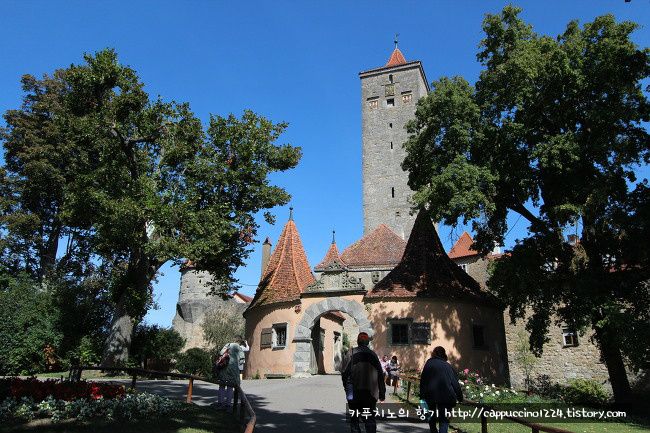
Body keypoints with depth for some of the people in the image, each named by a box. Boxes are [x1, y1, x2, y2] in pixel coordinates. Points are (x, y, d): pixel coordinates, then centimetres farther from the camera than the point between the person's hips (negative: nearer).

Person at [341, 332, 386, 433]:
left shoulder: (352, 353, -4)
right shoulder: (373, 355, 6)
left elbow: (345, 373, -9)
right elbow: (380, 375, 7)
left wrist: (346, 387, 5)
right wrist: (382, 393, 13)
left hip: (354, 392, -2)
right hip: (371, 393, 2)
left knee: (354, 418, 10)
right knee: (370, 419, 8)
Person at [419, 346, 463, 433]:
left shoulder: (429, 363, 5)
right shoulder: (447, 365, 10)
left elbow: (423, 380, -1)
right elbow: (455, 383, 9)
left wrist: (422, 396, -1)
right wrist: (460, 398, 13)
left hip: (431, 396, -1)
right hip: (447, 396, 1)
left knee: (432, 419, 17)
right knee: (444, 420, 5)